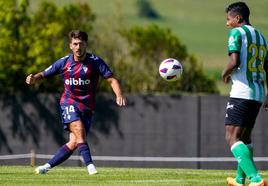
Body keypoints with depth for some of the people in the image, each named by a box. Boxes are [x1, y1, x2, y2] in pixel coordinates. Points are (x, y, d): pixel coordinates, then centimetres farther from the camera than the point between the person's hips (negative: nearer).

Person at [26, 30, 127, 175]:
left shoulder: (95, 61, -5)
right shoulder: (64, 62, -1)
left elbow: (111, 80, -10)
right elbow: (44, 74, 8)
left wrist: (119, 95, -29)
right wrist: (34, 79, -15)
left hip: (87, 107, 1)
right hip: (69, 103, -1)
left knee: (73, 143, -5)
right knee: (79, 132, -26)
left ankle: (47, 166, 6)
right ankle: (90, 166, -31)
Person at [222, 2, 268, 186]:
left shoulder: (237, 33, -5)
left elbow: (235, 62, -19)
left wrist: (225, 74, 2)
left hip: (241, 93, -8)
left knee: (232, 137, -12)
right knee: (245, 136, 23)